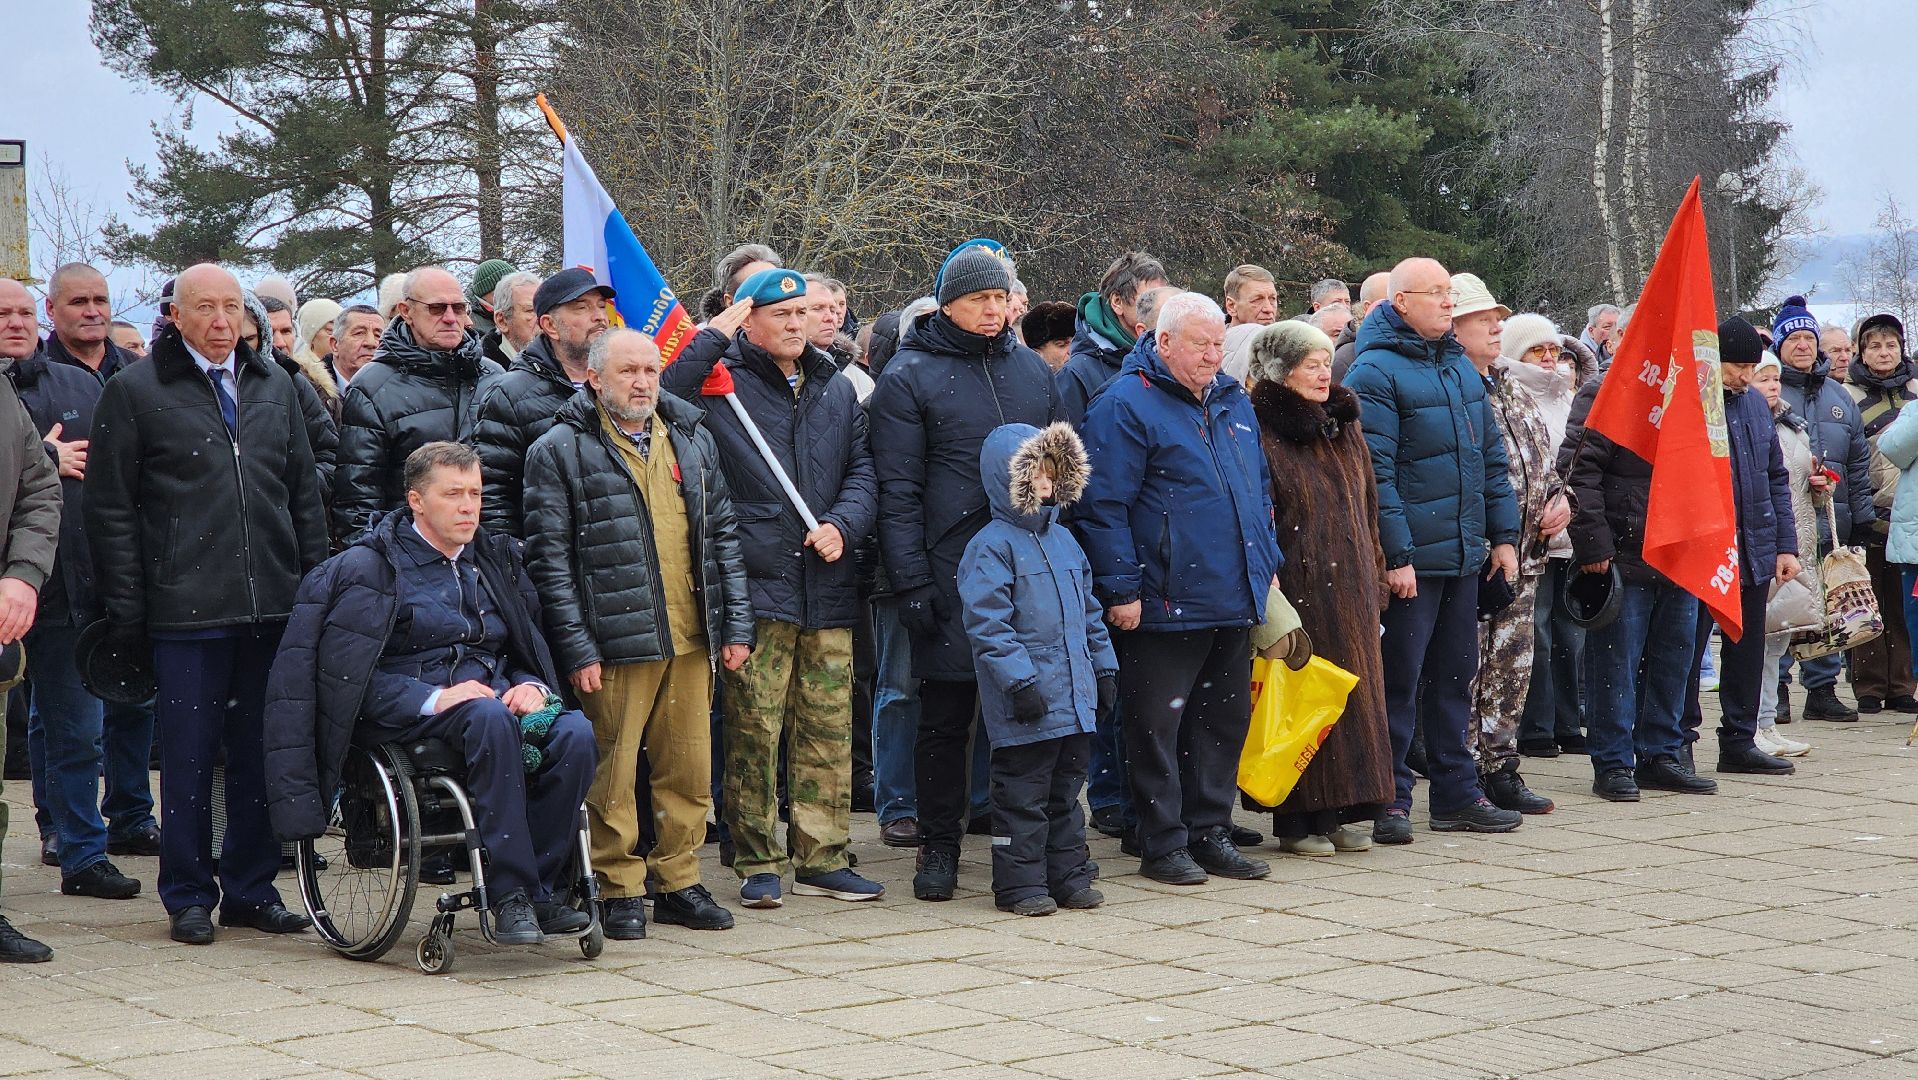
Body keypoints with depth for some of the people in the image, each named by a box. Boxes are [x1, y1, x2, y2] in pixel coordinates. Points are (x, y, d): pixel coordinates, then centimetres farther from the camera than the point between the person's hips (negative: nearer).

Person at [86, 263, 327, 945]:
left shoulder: (275, 387, 15)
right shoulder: (134, 391, 1)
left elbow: (305, 492, 18)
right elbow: (110, 509, -1)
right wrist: (125, 608, -6)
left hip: (274, 607, 4)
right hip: (185, 611, -4)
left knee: (263, 753, 8)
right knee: (189, 754, 1)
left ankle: (250, 888, 18)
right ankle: (188, 897, 12)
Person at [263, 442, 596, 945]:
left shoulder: (497, 561, 21)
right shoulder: (370, 567, 2)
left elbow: (533, 651, 22)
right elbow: (353, 677, -7)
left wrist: (533, 687, -3)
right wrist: (433, 699, -20)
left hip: (493, 694, 5)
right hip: (406, 716, -5)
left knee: (574, 732, -27)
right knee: (491, 718, -38)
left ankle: (541, 889, -21)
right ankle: (510, 894, -35)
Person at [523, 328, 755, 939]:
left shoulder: (692, 441, 15)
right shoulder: (560, 451, -1)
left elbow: (722, 536, 17)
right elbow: (549, 558, -5)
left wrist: (736, 625, 9)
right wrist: (576, 649, -11)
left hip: (691, 639, 5)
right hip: (614, 641, -4)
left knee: (689, 770, 7)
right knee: (613, 773, 0)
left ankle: (679, 882, 19)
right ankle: (621, 891, 11)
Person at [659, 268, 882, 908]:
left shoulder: (835, 388, 18)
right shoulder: (718, 380, 1)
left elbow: (862, 469, 18)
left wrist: (843, 525, -1)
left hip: (827, 589, 5)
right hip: (754, 589, -5)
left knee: (829, 728, 6)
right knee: (753, 729, -5)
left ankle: (821, 857, 15)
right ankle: (758, 862, 5)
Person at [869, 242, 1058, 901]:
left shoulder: (1033, 370, 13)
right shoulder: (909, 377, -2)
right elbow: (898, 490, -5)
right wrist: (912, 582, -12)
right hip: (952, 574, -4)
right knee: (945, 717, 2)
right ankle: (938, 847, 12)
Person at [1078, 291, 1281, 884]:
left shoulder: (1233, 402, 15)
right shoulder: (1126, 405, -10)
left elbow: (1260, 490, 25)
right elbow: (1103, 505, -13)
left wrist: (1266, 562, 19)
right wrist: (1121, 589, -16)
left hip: (1235, 601, 7)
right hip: (1165, 605, -7)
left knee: (1226, 718, 12)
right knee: (1158, 724, -1)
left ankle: (1211, 833, 22)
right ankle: (1162, 844, 7)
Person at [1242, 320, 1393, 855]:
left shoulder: (1344, 427, 14)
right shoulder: (1261, 433, -8)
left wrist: (1375, 577, 15)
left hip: (1350, 587, 7)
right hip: (1297, 585, -7)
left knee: (1353, 688, 7)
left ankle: (1340, 813, 15)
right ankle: (1299, 821, 3)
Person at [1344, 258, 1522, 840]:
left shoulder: (1459, 366, 14)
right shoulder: (1375, 372, -11)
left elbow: (1491, 457, 18)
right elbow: (1375, 473, -16)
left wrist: (1503, 534, 12)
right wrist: (1395, 554, -19)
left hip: (1464, 554, 8)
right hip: (1411, 558, -8)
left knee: (1454, 677, 13)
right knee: (1399, 681, -2)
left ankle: (1456, 794, 21)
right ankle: (1390, 799, 6)